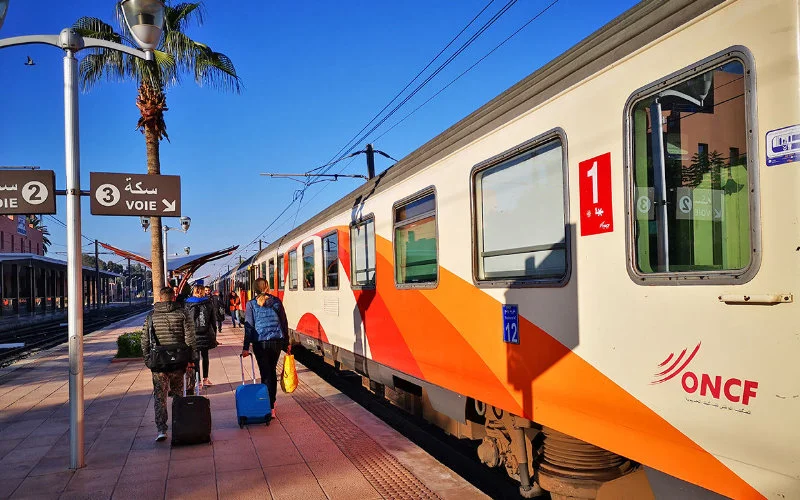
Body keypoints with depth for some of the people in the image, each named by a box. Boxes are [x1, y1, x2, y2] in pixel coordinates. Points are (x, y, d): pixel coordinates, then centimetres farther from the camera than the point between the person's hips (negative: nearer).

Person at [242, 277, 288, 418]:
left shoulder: (251, 304, -2)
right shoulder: (276, 301, 4)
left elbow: (249, 326, -5)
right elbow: (284, 323, 6)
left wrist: (246, 347, -2)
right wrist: (286, 343, 14)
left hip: (260, 343, -2)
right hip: (277, 341, 3)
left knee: (265, 373, 1)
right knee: (272, 371, 19)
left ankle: (269, 408, -4)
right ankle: (272, 402, 29)